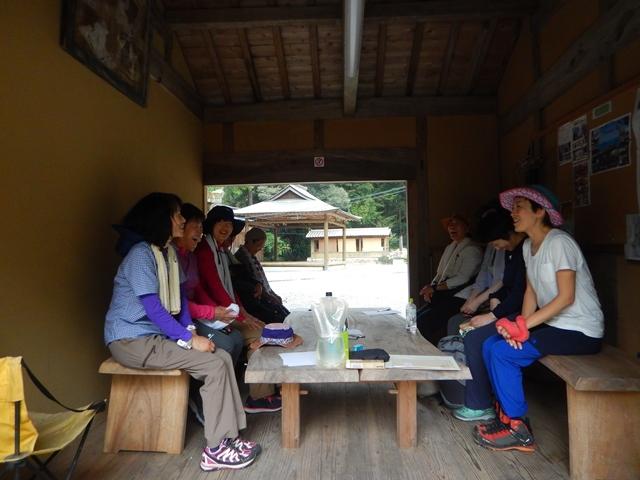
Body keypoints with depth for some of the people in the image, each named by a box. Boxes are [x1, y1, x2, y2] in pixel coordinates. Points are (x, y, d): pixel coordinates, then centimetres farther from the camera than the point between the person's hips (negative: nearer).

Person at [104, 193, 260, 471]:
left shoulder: (169, 252, 10)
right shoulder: (141, 253, -18)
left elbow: (179, 296, 11)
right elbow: (153, 308, -22)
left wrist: (190, 329, -4)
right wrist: (189, 339, -20)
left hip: (158, 334, 8)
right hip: (132, 339, -8)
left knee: (223, 357, -8)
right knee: (215, 364, -19)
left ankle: (228, 437, -4)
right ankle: (215, 450, -9)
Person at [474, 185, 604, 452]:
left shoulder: (559, 243, -18)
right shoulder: (528, 246, 9)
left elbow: (566, 297, -22)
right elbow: (531, 291, 6)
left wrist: (523, 325, -23)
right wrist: (521, 325, -9)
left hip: (580, 331, -8)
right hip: (553, 324, 8)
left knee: (502, 352, -19)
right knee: (490, 345, -3)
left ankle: (518, 430, -3)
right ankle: (507, 415, 9)